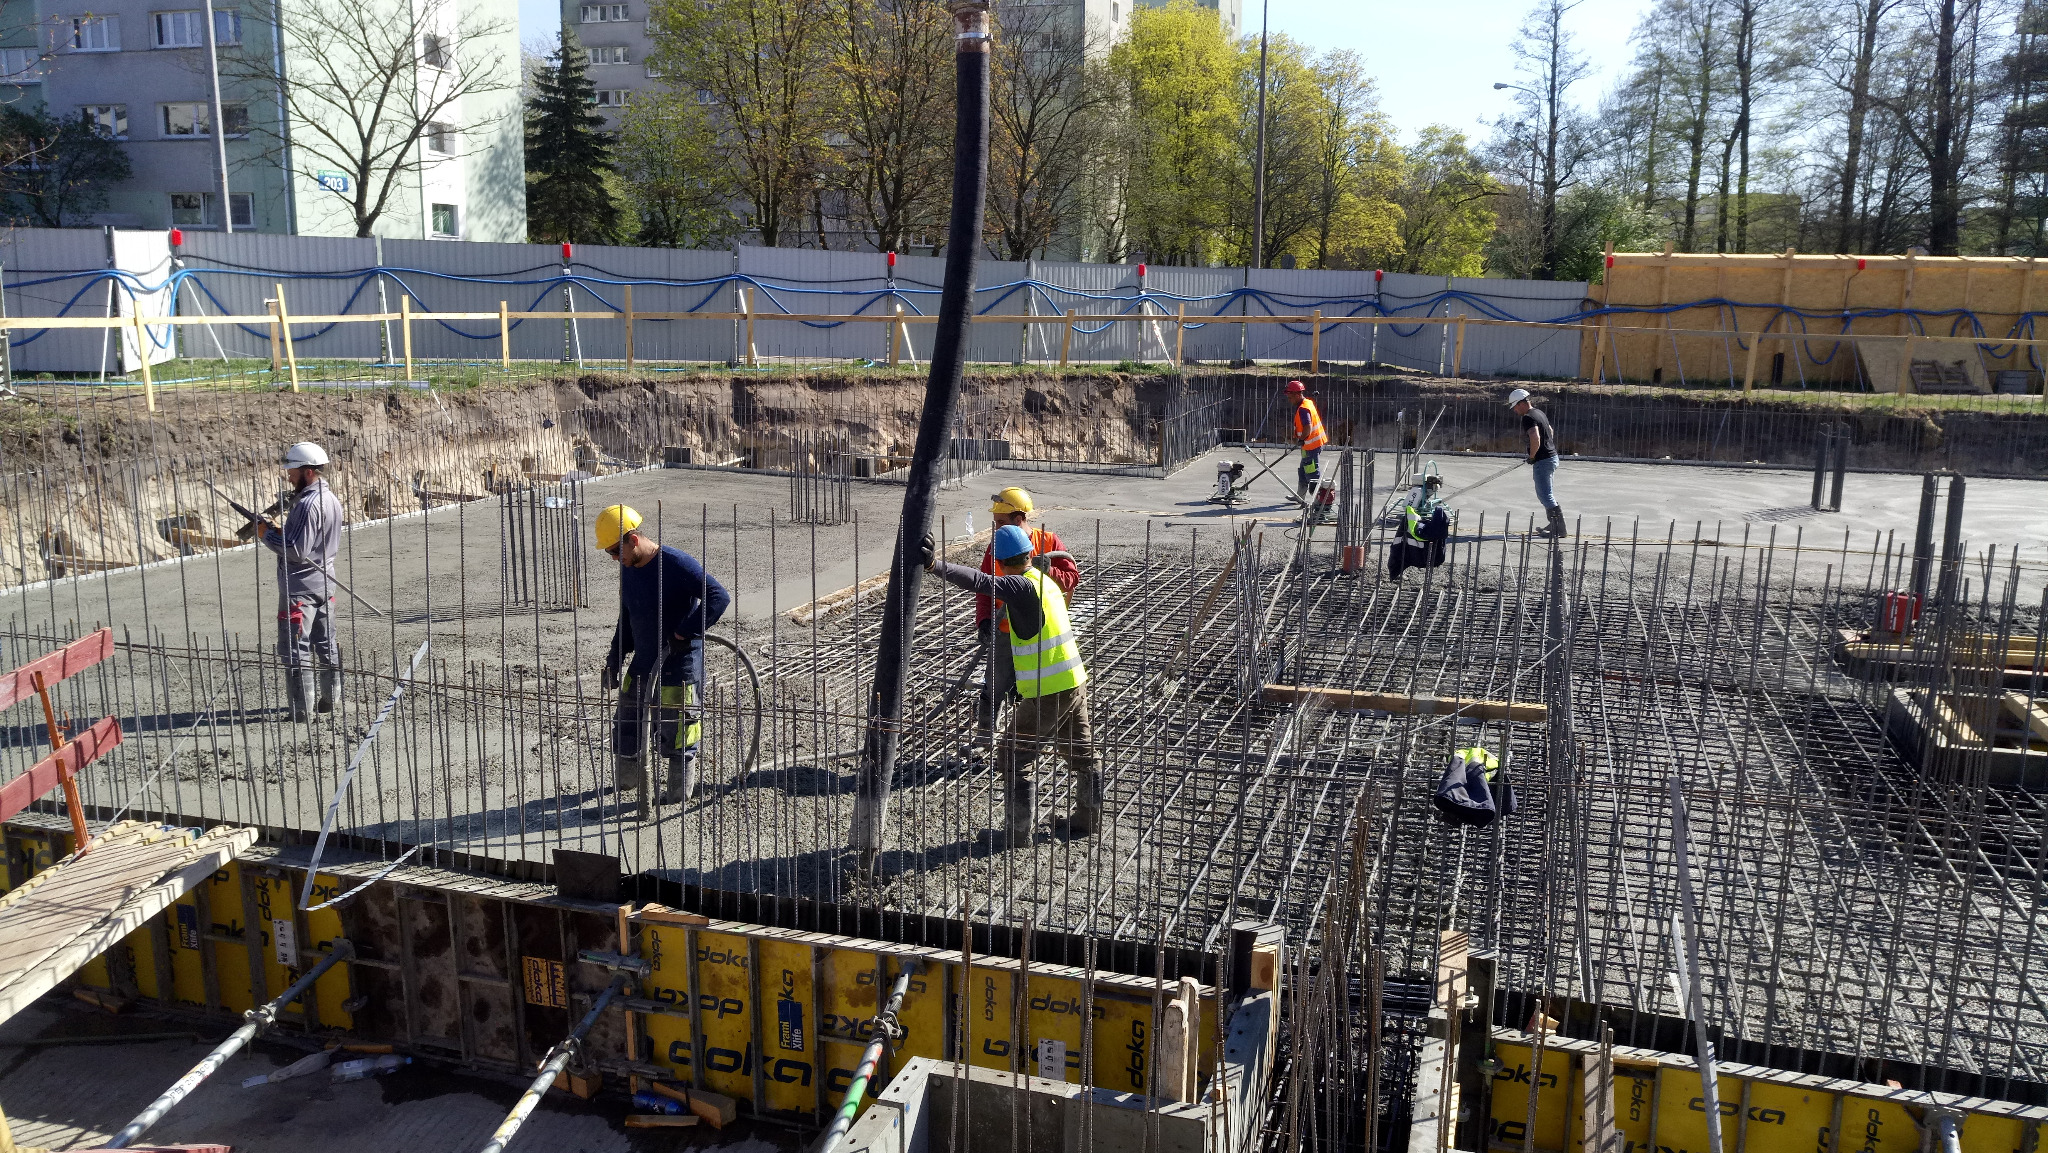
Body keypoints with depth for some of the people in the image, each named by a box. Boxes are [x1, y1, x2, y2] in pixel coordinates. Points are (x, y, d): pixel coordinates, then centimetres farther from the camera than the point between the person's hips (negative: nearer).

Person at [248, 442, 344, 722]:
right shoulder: (331, 500, 9)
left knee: (295, 649, -3)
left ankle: (302, 709, -1)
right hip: (324, 583, 9)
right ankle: (331, 699, 22)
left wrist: (265, 531, -11)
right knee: (326, 644, 14)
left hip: (299, 587, -9)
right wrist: (278, 530, 9)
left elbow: (296, 551, -22)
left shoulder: (307, 504, -21)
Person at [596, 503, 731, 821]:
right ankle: (631, 788, 26)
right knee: (624, 732, 8)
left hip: (679, 670, -7)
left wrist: (685, 634, -25)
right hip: (641, 667, 7)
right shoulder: (628, 569, 8)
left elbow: (719, 596, -25)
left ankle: (678, 796, 20)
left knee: (675, 739, 2)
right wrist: (615, 657, 14)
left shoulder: (677, 564, -18)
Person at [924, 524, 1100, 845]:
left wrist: (937, 565, -44)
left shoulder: (1023, 586, -18)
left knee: (1013, 759, 5)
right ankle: (1089, 817, 38)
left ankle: (1018, 832, 11)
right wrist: (1002, 651, 29)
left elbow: (982, 582, -35)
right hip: (1075, 682, 9)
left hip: (1046, 693, -9)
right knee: (1081, 754, 22)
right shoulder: (1046, 581, 9)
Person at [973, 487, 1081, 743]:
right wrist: (984, 622, -18)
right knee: (995, 688, 4)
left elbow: (1072, 577, -6)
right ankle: (984, 732, 21)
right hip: (1005, 633, 0)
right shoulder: (997, 545, -3)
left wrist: (1049, 571, -26)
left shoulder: (1048, 541, -6)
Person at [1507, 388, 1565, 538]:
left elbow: (1535, 439, -31)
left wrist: (1531, 456, -16)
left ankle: (1560, 529, -9)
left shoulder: (1528, 418, -17)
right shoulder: (1539, 412, 15)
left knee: (1545, 495, -8)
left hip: (1543, 461, -10)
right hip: (1552, 457, 10)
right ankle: (1554, 525, 25)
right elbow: (1551, 431, 30)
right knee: (1545, 494, 19)